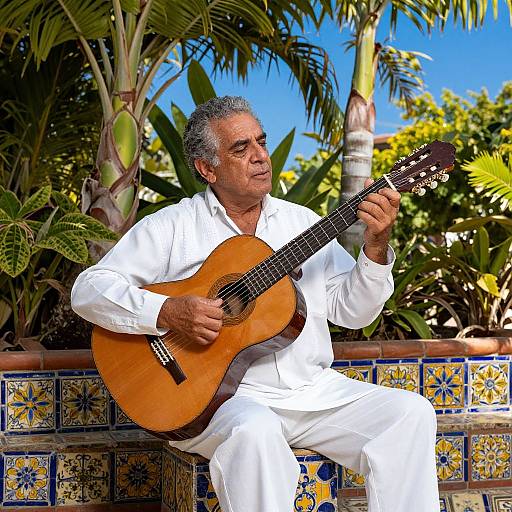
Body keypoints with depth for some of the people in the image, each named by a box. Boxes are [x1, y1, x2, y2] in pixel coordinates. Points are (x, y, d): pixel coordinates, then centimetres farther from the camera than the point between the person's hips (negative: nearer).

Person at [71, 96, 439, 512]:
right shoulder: (171, 227, 2)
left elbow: (352, 310, 11)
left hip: (315, 389, 5)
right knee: (254, 431, -37)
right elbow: (88, 289, -5)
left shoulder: (302, 222, 15)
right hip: (220, 392, -4)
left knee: (412, 412, -14)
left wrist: (376, 247, -7)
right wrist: (168, 313, -20)